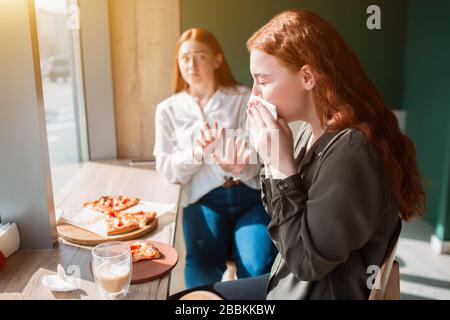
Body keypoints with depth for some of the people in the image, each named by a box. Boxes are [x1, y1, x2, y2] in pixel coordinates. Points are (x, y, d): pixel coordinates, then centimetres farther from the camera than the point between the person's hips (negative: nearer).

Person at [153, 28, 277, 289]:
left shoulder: (244, 98, 4)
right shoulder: (168, 109, 10)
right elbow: (167, 169, 5)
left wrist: (238, 167, -26)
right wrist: (196, 153, -17)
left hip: (250, 193, 0)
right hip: (203, 198, 1)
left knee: (257, 267, -25)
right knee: (202, 269, -26)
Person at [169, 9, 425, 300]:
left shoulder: (351, 150, -27)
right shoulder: (310, 132, -1)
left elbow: (308, 261, -24)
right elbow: (285, 223, 6)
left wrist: (282, 164, -25)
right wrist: (272, 160, -10)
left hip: (322, 291, -7)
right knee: (182, 298, 10)